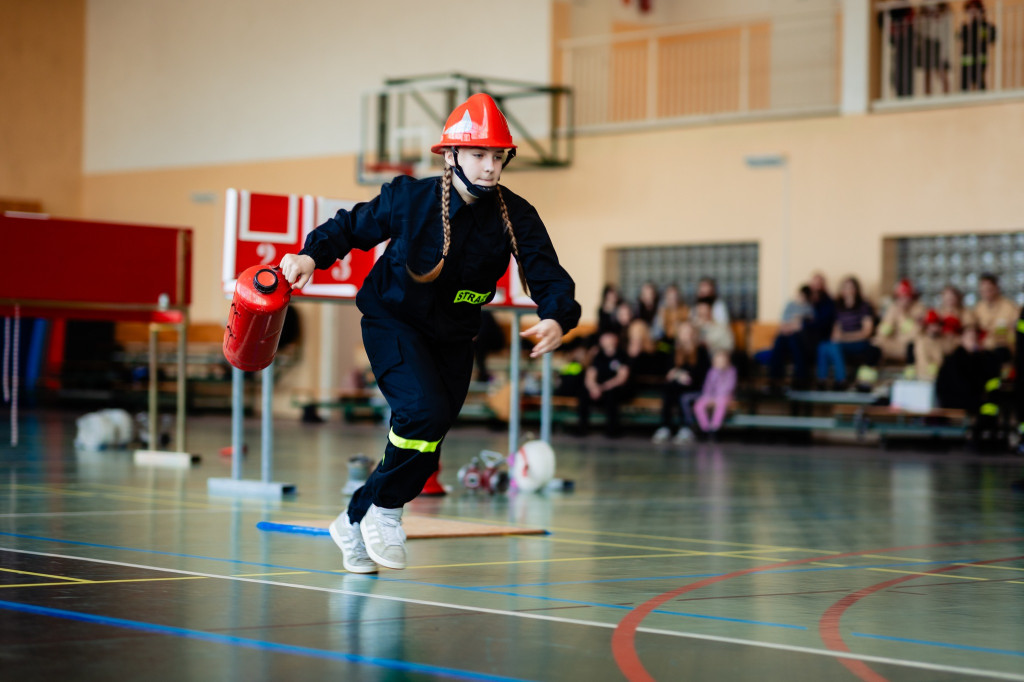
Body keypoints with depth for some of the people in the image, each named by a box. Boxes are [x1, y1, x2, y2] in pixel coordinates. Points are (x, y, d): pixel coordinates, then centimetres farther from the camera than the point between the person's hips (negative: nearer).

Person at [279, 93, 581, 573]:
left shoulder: (516, 217, -14)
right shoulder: (409, 198, -18)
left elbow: (549, 277, -19)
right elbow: (354, 226, -2)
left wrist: (556, 319, -40)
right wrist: (313, 255, -19)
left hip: (453, 339, 4)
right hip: (393, 322, -4)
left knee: (423, 451, 7)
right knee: (425, 411, -28)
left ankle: (355, 524, 29)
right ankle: (386, 511, -4)